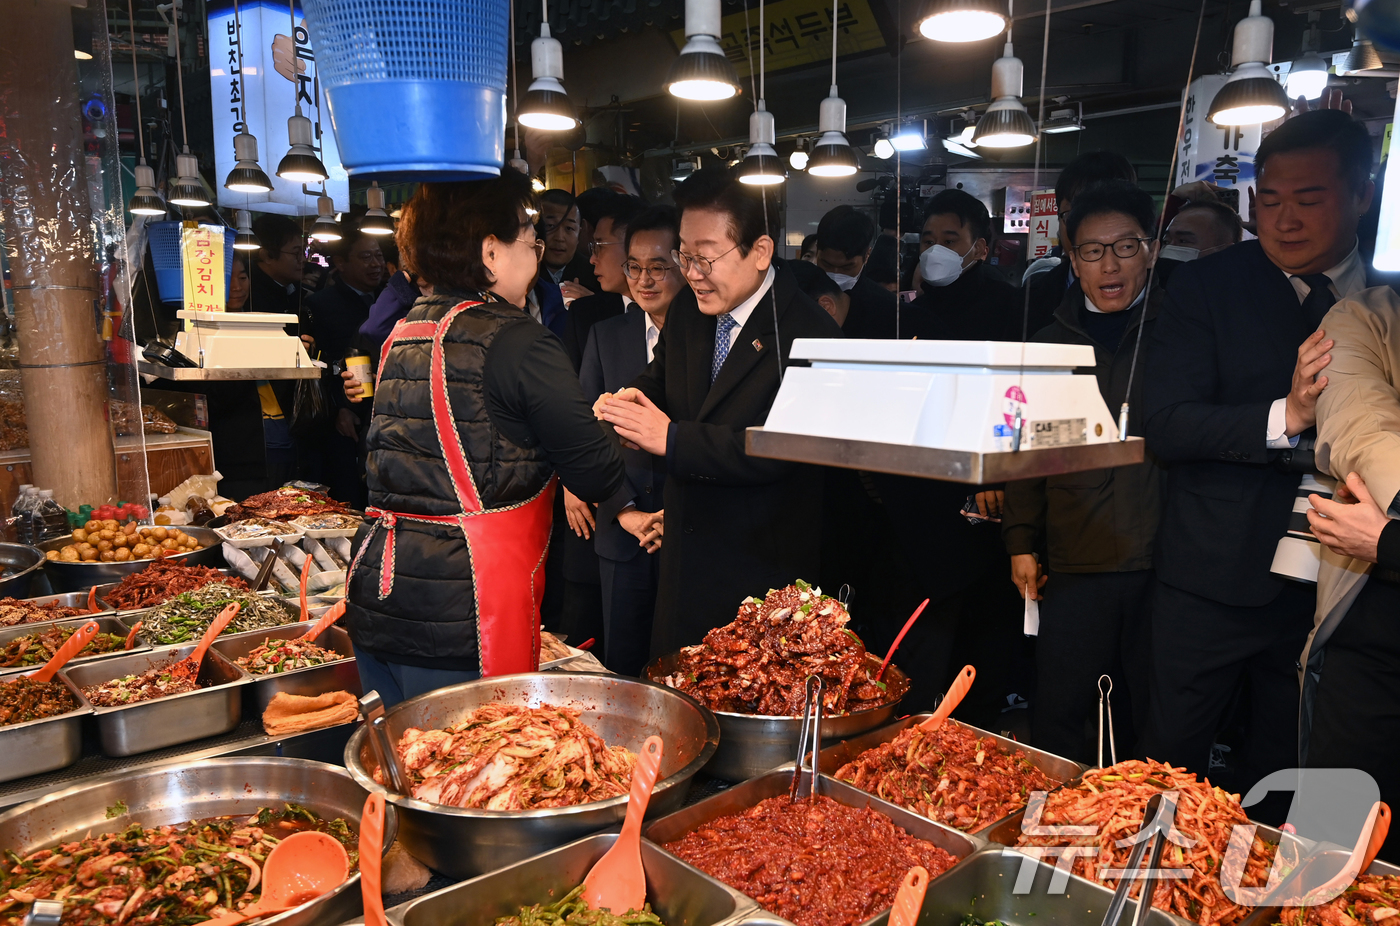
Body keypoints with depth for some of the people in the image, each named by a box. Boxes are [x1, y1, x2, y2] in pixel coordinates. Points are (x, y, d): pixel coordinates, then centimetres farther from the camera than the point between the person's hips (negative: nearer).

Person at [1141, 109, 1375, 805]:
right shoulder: (1205, 288, -5)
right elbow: (1165, 426, -13)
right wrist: (1285, 417, -25)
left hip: (1334, 585, 3)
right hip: (1214, 582, -2)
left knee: (1278, 775, 19)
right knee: (1171, 763, 8)